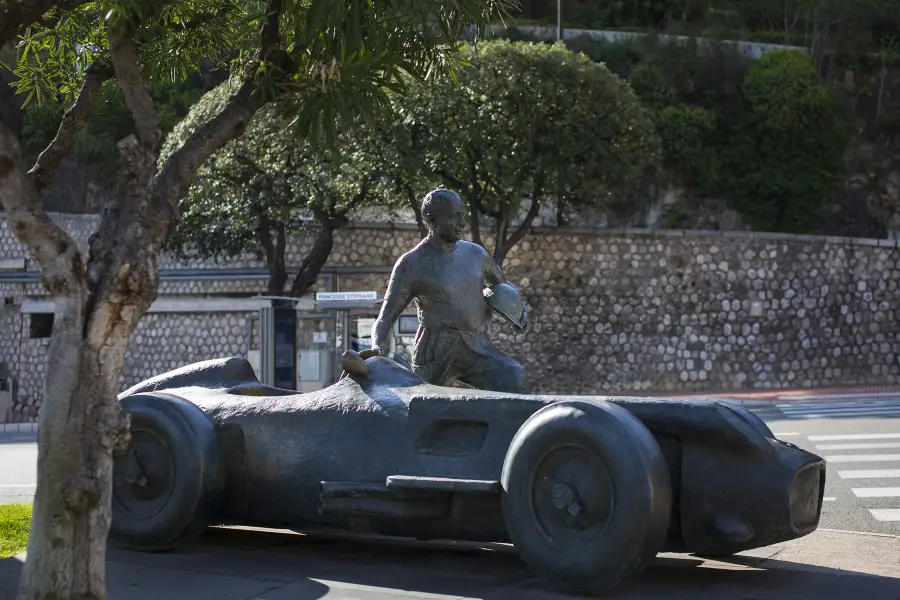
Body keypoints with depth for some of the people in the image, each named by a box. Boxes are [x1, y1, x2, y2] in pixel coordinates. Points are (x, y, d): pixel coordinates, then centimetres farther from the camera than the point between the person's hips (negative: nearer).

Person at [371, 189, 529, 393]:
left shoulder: (475, 254, 12)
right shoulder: (411, 265, -2)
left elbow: (503, 284, 31)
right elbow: (385, 319, -2)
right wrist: (378, 350, -21)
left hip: (477, 347, 3)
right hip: (435, 352, -3)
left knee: (515, 378, -24)